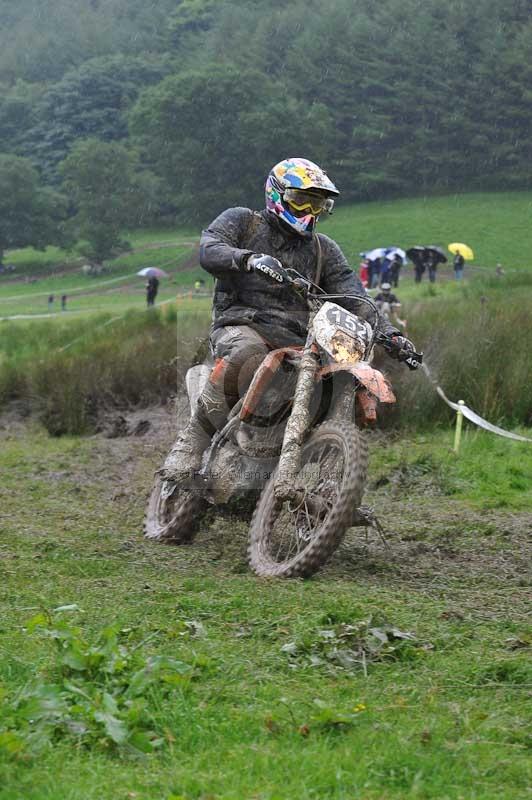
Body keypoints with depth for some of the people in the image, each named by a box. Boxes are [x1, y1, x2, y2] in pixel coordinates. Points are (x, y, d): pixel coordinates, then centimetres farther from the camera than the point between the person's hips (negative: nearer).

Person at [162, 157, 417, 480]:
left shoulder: (324, 249, 24)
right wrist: (248, 259, -30)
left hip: (297, 340, 5)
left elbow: (353, 295, 12)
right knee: (247, 355, -40)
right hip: (242, 324, -5)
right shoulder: (242, 221, 11)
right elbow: (209, 250, -9)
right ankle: (194, 438, -30)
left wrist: (388, 330, -6)